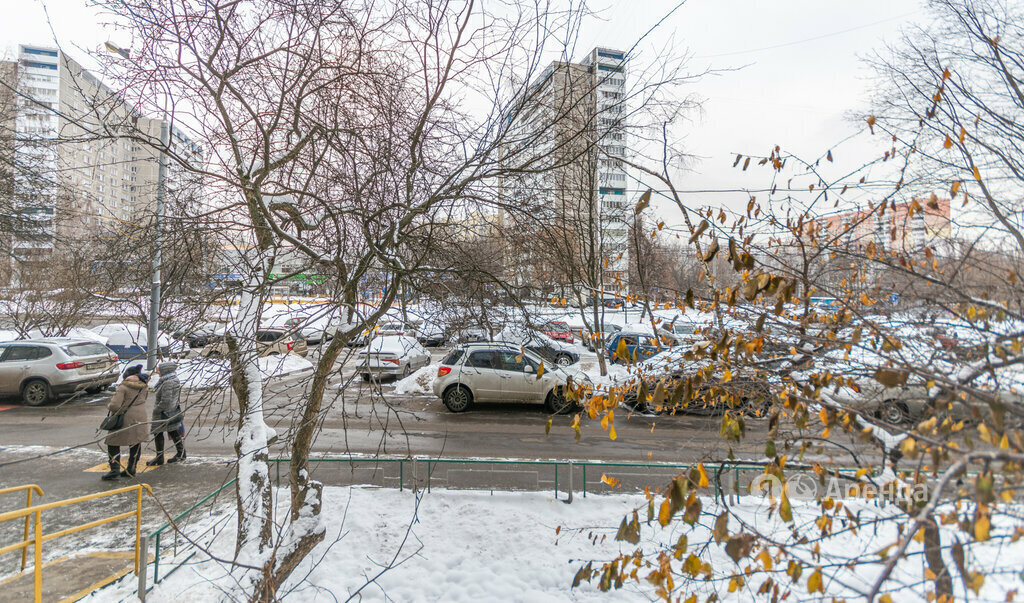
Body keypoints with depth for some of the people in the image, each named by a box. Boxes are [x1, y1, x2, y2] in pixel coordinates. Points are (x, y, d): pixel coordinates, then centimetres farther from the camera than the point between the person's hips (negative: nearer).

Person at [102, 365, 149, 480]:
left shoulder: (123, 387, -12)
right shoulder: (143, 387, 7)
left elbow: (115, 406, -19)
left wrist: (109, 406, 3)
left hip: (125, 419, -6)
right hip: (140, 419, 6)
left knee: (113, 443, 7)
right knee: (136, 444, 13)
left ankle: (115, 470, 1)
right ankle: (131, 470, 22)